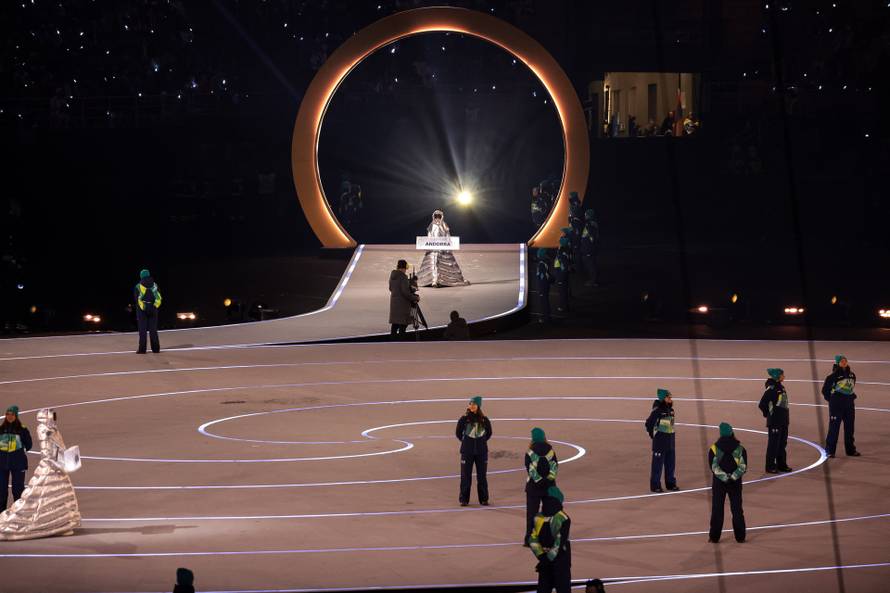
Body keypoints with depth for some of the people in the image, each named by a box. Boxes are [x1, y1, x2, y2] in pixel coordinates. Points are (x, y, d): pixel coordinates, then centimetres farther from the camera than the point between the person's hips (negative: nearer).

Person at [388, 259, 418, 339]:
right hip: (402, 303, -8)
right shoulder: (403, 277, -18)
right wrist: (415, 298, -9)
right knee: (403, 324, -5)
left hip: (394, 302, 8)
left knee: (394, 324, 12)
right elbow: (405, 292, -21)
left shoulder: (392, 276, 7)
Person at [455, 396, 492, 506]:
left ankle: (483, 499, 15)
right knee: (466, 476, 1)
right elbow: (458, 433, 8)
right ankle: (464, 499, 8)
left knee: (482, 476, 6)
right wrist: (465, 441, 8)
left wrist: (482, 441, 11)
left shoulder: (484, 420, 0)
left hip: (481, 451, 1)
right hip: (467, 451, -1)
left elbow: (489, 433, 16)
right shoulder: (464, 419, -4)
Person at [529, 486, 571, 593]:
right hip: (545, 557, 7)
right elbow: (533, 538, 5)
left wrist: (549, 558, -16)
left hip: (560, 559, -7)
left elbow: (560, 542, -19)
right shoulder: (539, 518, 6)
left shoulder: (562, 519, -15)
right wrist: (541, 556, -7)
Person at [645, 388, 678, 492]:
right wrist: (653, 435, -3)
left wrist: (670, 435, 16)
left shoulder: (671, 410, 7)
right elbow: (649, 424, -11)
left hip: (670, 442, 8)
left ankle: (670, 483, 25)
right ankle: (655, 486, 5)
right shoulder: (657, 411, -17)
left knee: (671, 464, 14)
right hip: (660, 443, -8)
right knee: (657, 464, -1)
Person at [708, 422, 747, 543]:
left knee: (717, 509, 6)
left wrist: (724, 477, -16)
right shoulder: (740, 449, -3)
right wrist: (732, 477, -13)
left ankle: (714, 537, 7)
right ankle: (740, 537, 11)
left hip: (719, 483, -1)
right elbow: (743, 467, -9)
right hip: (735, 483, 1)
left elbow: (714, 467, -13)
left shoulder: (714, 449, -7)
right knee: (737, 509, 9)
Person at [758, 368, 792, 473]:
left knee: (782, 443, 15)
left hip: (783, 421, 9)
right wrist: (768, 414, -6)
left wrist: (786, 416, 14)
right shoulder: (771, 389, -17)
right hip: (775, 422, -9)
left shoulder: (781, 387, 9)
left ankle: (781, 465, 25)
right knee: (773, 444, -1)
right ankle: (770, 467, 6)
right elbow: (762, 405, -18)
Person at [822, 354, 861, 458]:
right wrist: (832, 400, 0)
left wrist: (851, 396, 13)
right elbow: (825, 390, -3)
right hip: (836, 406, -6)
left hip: (849, 405, 6)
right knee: (834, 427, -4)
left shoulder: (852, 375, 7)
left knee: (850, 427, 11)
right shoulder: (833, 376, -10)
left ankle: (851, 450, 21)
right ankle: (830, 450, 1)